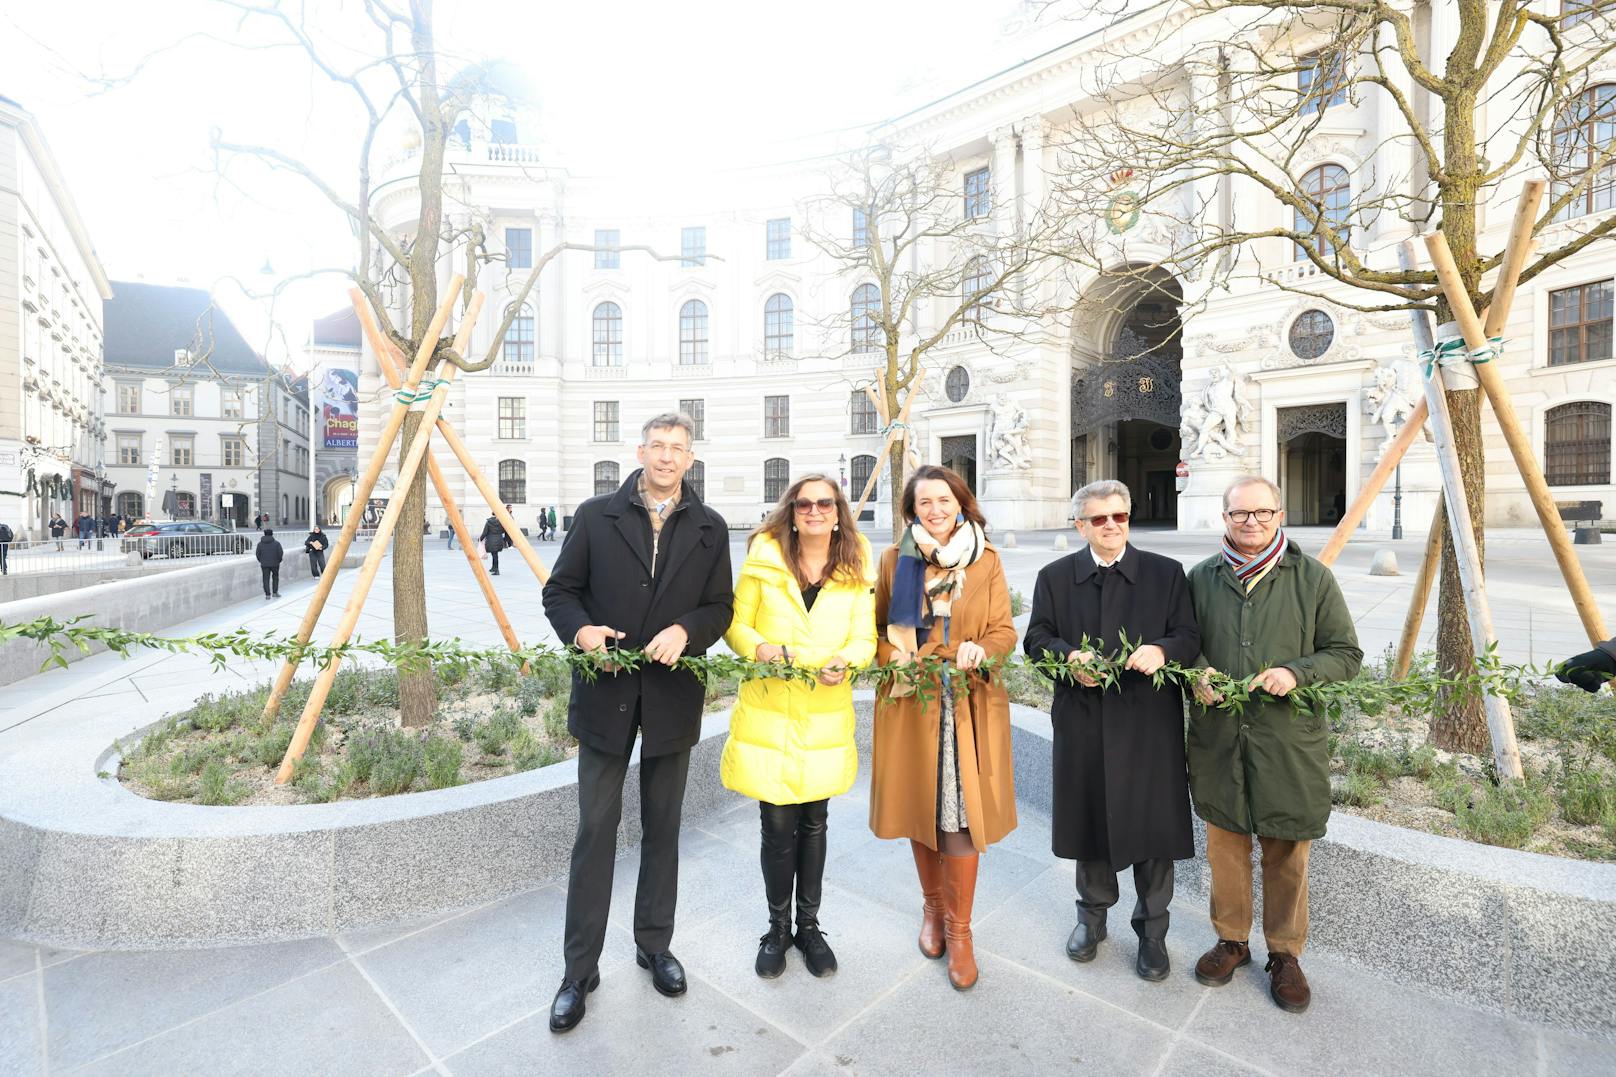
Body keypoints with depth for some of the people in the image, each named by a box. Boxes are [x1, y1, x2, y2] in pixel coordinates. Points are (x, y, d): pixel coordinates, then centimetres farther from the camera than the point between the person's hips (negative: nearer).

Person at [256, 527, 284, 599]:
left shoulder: (260, 544, 1)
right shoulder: (276, 543, -6)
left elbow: (257, 554, 1)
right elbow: (281, 553, -9)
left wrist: (261, 561, 13)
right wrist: (278, 560, 6)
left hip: (264, 564, 1)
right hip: (275, 563, -1)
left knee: (266, 579, 4)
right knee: (275, 577, 14)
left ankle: (267, 594, 1)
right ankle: (275, 592, 11)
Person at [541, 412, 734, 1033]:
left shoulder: (710, 529, 3)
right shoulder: (596, 516, 0)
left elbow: (721, 607, 3)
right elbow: (559, 591, 2)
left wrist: (686, 629, -17)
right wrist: (581, 629, -18)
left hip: (673, 696, 2)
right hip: (605, 693, -1)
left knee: (662, 828, 16)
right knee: (595, 830, 6)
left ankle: (654, 945, 37)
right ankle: (580, 969, 25)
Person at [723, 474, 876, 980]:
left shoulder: (857, 570, 1)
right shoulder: (764, 558, -4)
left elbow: (865, 638, 0)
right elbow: (735, 626, 0)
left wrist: (844, 661, -21)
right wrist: (759, 648, -21)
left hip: (826, 715, 2)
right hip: (767, 713, -1)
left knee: (814, 822, 15)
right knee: (777, 825, 7)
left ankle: (809, 924, 36)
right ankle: (778, 928, 31)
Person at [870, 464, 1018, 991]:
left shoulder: (986, 562, 2)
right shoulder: (895, 559, 3)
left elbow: (1005, 631, 1)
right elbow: (877, 627, 8)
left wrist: (980, 648, -19)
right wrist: (893, 659, -11)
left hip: (968, 705, -1)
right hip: (910, 701, 1)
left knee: (961, 813, -2)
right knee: (920, 809, 12)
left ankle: (958, 928, 19)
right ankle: (933, 907, 35)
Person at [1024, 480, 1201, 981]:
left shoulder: (1166, 573, 3)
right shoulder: (1054, 577, 5)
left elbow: (1190, 637, 0)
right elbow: (1037, 639, 2)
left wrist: (1162, 651, -22)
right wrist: (1070, 658, -17)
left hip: (1149, 722, -1)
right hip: (1082, 720, 1)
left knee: (1151, 823, 8)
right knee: (1088, 820, 14)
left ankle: (1152, 929, 30)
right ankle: (1093, 915, 36)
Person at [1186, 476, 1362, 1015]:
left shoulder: (1313, 578, -2)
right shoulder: (1202, 577, 3)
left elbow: (1346, 653, 2)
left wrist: (1296, 673, -16)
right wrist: (1197, 674, -9)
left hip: (1289, 740, -1)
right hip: (1218, 736, 2)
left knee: (1287, 852, 11)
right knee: (1225, 844, 14)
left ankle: (1284, 953, 32)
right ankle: (1231, 939, 33)